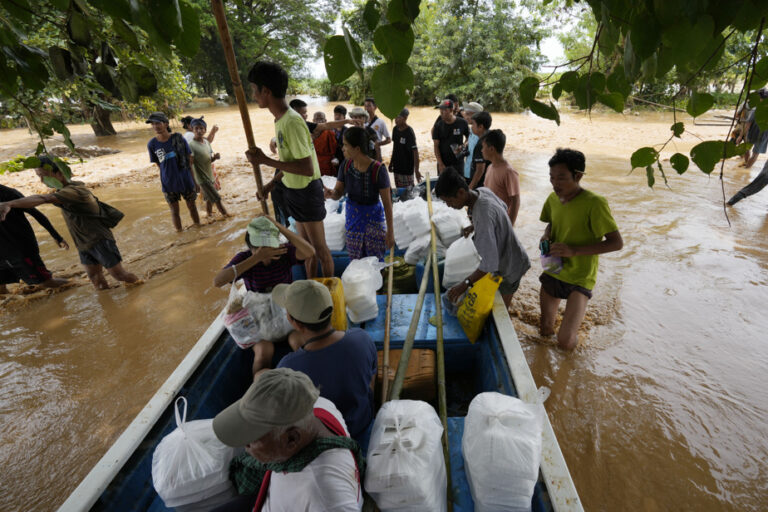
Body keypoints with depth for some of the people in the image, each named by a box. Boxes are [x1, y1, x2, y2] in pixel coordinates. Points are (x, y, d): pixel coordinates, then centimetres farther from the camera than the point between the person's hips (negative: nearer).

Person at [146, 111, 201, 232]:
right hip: (169, 184, 1)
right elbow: (158, 164, 7)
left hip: (186, 181, -1)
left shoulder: (179, 139, -7)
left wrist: (194, 181, 1)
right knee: (174, 211, 10)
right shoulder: (152, 144, -4)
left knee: (192, 207, 13)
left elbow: (189, 161, -1)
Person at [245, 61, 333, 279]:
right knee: (306, 246, 20)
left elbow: (307, 169, -29)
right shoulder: (280, 119, 7)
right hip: (294, 190, 10)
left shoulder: (292, 122, -23)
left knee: (319, 248, 5)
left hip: (307, 190, -9)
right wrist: (272, 183, 13)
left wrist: (265, 160, -23)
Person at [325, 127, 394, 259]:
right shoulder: (346, 165, -8)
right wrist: (330, 193, -27)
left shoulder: (378, 169, -22)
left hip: (373, 219, -4)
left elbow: (387, 202, -16)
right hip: (352, 217, 4)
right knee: (355, 260, 15)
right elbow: (338, 192, -2)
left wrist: (390, 231, -12)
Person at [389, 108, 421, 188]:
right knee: (399, 189, 15)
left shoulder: (409, 132, -17)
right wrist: (391, 162, 18)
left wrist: (416, 170, -23)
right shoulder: (395, 129, 4)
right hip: (397, 166, 7)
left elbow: (415, 151, -19)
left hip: (407, 167, -7)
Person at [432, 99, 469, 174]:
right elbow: (436, 146, -3)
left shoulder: (462, 123, -4)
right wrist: (440, 164, -11)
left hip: (458, 163, 0)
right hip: (443, 163, 0)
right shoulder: (438, 125, -3)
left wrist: (463, 146, -12)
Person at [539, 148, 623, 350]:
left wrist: (574, 250, -27)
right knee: (545, 330, 19)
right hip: (552, 273, 6)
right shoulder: (553, 198, 1)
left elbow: (617, 243, -18)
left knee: (565, 342, -11)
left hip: (579, 279, -6)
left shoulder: (594, 203, -19)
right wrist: (546, 236, -3)